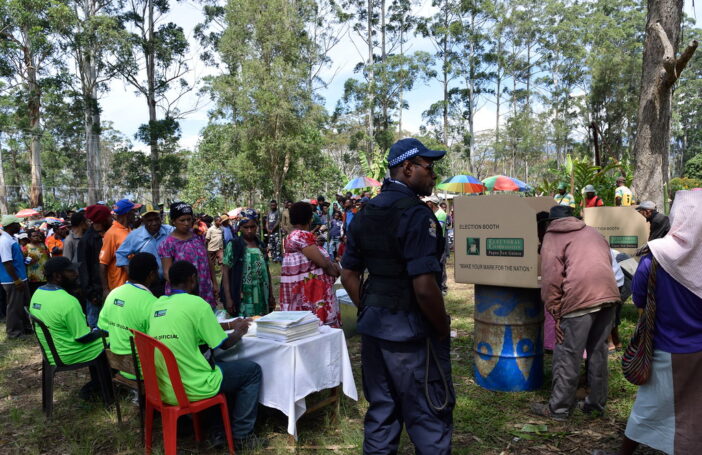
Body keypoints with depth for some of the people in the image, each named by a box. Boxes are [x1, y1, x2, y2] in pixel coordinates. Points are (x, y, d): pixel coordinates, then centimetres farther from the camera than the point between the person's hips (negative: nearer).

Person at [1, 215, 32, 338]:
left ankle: (25, 327, 32)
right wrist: (17, 280, -22)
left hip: (20, 278, 10)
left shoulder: (12, 239, 10)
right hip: (12, 281, -10)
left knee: (24, 304, 19)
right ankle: (14, 332, 16)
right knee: (14, 307, 3)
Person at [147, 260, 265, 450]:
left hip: (164, 389, 8)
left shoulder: (157, 305, 7)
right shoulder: (196, 303, -15)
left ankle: (222, 429, 30)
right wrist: (239, 331, 15)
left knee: (224, 366, 29)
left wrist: (229, 324, 29)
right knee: (252, 370, 10)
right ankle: (241, 436, 15)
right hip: (191, 388, -8)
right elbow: (224, 344, -7)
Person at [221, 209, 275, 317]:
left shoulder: (261, 246, 10)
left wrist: (271, 295, 13)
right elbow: (225, 272, -5)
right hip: (242, 301, -4)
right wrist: (228, 298, -11)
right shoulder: (233, 246, -3)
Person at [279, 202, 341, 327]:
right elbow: (323, 262, -18)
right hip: (308, 288, -10)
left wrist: (331, 264, 0)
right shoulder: (303, 235, -17)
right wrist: (335, 270, 0)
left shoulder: (293, 236, 14)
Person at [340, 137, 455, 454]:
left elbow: (349, 276, 11)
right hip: (410, 331, -7)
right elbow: (425, 288, -24)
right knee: (429, 416, 8)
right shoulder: (416, 214, -18)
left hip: (373, 327, 8)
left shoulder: (364, 215, 7)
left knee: (380, 410, 18)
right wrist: (443, 328, -9)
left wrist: (369, 311, 15)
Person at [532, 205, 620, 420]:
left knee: (567, 356, 2)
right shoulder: (592, 231, 25)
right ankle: (597, 402, 27)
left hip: (579, 297, -6)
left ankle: (558, 408, 9)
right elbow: (607, 260, 25)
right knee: (598, 350, 17)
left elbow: (551, 277, -2)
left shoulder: (552, 237, 8)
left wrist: (554, 312, 0)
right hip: (609, 294, 6)